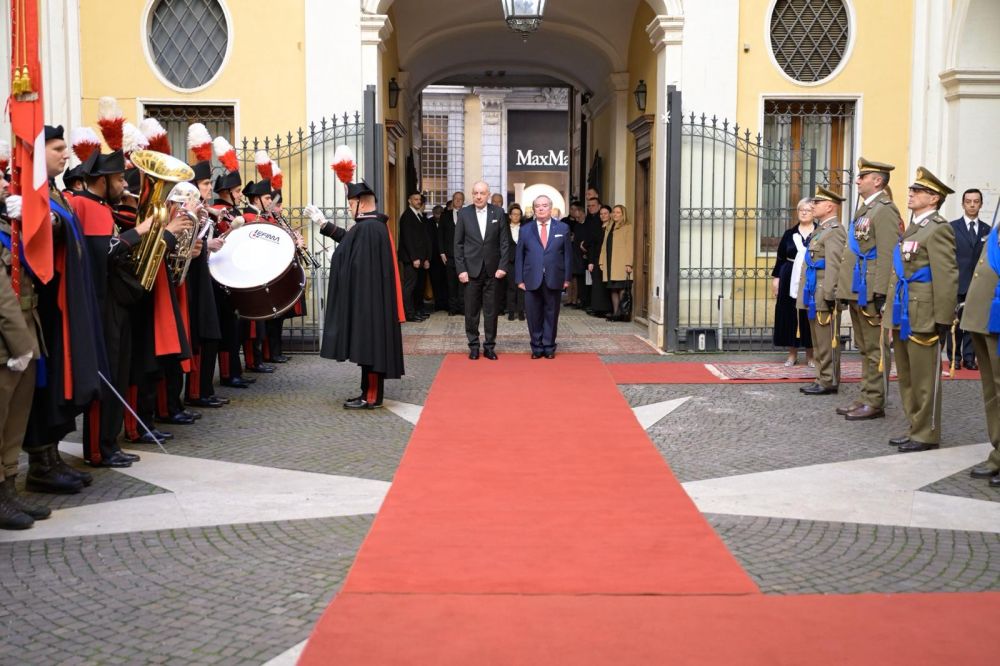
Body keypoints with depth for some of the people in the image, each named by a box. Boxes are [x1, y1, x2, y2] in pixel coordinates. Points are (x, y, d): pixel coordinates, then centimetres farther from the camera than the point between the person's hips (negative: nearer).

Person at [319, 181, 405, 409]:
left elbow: (359, 266, -21)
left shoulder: (367, 227, -18)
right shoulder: (374, 225, 13)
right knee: (371, 346, 13)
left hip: (366, 298, -10)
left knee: (368, 345, -5)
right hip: (372, 298, 10)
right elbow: (349, 239, 29)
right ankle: (370, 393, 19)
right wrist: (325, 225, 32)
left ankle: (371, 397, 1)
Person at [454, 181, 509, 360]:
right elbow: (458, 244, 2)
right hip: (471, 270, 0)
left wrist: (503, 266, -5)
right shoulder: (464, 213, 1)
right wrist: (461, 269, -5)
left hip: (492, 270, 0)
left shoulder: (498, 213, 2)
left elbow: (504, 242, 3)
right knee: (472, 310, 5)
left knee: (491, 311, 4)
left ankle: (489, 346, 13)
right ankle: (473, 346, 15)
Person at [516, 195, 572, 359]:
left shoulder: (563, 228, 6)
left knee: (551, 315, 6)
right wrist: (520, 279, -1)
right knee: (534, 316, 3)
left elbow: (567, 254, 5)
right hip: (532, 280, 0)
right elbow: (519, 256, 5)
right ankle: (537, 347, 15)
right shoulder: (525, 230, 7)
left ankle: (549, 347, 16)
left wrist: (567, 277, 0)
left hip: (554, 279, 0)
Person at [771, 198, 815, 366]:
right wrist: (775, 277, 4)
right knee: (790, 315, 4)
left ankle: (810, 355, 13)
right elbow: (780, 257, 10)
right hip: (790, 281, 2)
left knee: (809, 316, 2)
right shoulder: (789, 233, 8)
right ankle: (792, 354, 14)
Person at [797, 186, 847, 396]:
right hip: (814, 296, 10)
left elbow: (834, 266, -19)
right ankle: (821, 379, 20)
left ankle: (829, 382, 1)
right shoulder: (821, 230, 19)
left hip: (823, 298, -10)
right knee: (818, 342, 14)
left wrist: (828, 295, -22)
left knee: (826, 342, -4)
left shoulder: (834, 231, -12)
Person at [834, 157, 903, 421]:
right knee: (864, 348, 14)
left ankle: (874, 402, 3)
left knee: (874, 349, -3)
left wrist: (879, 292, -22)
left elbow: (887, 254, -18)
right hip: (856, 291, 10)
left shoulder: (885, 210, -12)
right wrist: (844, 289, 19)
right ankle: (866, 397, 21)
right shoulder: (864, 209, 18)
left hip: (869, 292, -10)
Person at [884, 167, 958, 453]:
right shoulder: (911, 229, 17)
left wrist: (943, 320, -17)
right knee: (907, 378, 14)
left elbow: (947, 278, -15)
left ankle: (927, 435, 8)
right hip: (903, 317, 9)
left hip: (923, 320, -9)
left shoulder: (938, 229, -10)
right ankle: (916, 429, 23)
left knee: (924, 380, -1)